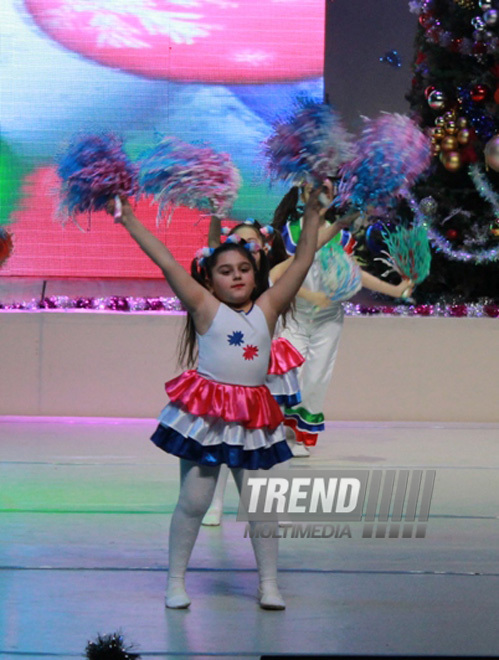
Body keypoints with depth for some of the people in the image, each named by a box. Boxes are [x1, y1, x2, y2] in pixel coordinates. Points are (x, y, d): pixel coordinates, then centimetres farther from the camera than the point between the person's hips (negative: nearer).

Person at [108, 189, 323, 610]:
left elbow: (302, 262, 7)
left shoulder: (267, 308, 7)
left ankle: (269, 584, 12)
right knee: (193, 501, 2)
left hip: (253, 415, 3)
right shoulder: (205, 307, 0)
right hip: (204, 413, -2)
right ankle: (176, 582, 12)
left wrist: (312, 216, 3)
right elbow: (167, 262, -4)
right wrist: (131, 222, -7)